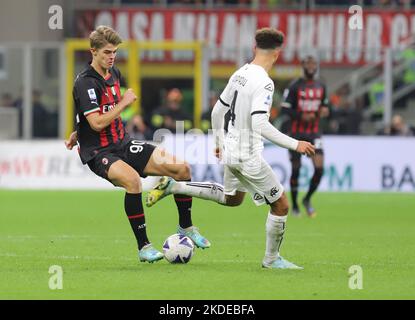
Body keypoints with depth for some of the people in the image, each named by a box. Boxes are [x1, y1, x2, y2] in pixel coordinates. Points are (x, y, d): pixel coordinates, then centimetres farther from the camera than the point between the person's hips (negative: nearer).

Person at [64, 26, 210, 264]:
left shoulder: (114, 73, 10)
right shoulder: (85, 82, -17)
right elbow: (97, 123, -25)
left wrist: (79, 133, 20)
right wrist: (124, 103, -15)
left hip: (122, 144, 8)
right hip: (98, 152, -8)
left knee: (182, 168, -3)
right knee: (132, 179, -39)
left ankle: (186, 228, 18)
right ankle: (144, 247, -28)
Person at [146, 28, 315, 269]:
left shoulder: (239, 75, 5)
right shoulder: (264, 82, -21)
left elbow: (217, 112, 14)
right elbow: (260, 125, -30)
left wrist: (219, 143, 28)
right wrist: (295, 145, -25)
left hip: (230, 152, 9)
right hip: (248, 158, -9)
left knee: (231, 199, 32)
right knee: (281, 205, 6)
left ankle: (172, 186, 27)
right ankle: (272, 259, 18)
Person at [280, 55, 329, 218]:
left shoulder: (321, 86, 8)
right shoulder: (294, 86, -7)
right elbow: (284, 108, -9)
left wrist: (325, 110, -4)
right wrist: (302, 116, -22)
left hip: (314, 133, 3)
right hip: (296, 133, -3)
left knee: (319, 168, -11)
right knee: (296, 169, 4)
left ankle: (307, 199, 12)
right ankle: (294, 206, 19)